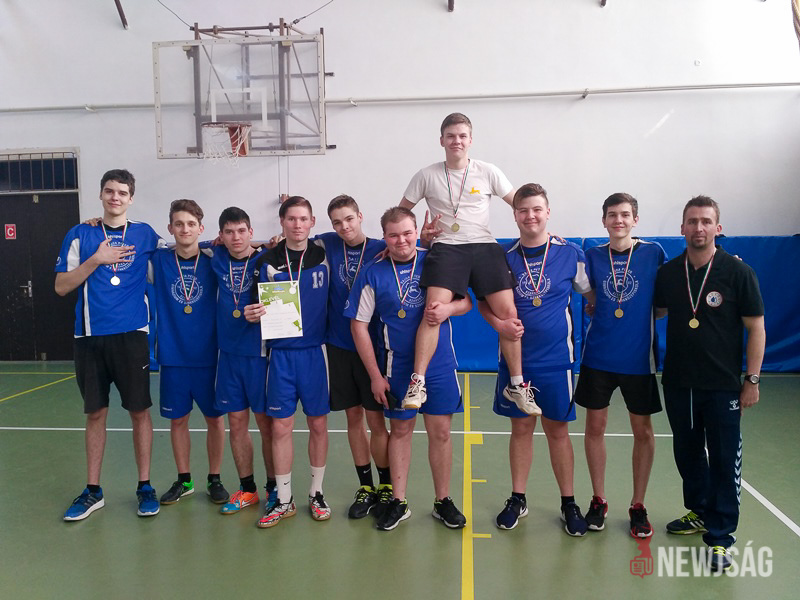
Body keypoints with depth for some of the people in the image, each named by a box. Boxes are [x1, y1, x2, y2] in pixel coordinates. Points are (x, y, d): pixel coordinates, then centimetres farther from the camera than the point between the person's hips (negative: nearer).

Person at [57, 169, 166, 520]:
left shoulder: (145, 235, 6)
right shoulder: (80, 235, 6)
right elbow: (62, 286, 1)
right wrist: (97, 259, -9)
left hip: (131, 336, -1)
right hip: (90, 337, 1)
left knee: (139, 411, 3)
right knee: (95, 413, 9)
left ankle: (145, 487, 17)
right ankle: (92, 491, 23)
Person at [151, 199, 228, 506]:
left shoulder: (213, 261, -3)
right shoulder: (159, 260, -1)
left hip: (209, 355, -1)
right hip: (172, 356, 1)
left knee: (215, 419, 7)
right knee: (177, 420, 11)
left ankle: (214, 480, 23)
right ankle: (183, 480, 28)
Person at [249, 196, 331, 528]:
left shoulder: (324, 257, 0)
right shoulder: (267, 261, 2)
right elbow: (257, 307, 7)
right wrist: (252, 314, -14)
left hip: (315, 351, 0)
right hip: (280, 353, 1)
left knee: (318, 424, 8)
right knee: (280, 427, 4)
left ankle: (316, 494, 25)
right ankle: (283, 500, 20)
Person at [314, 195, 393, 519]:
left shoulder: (381, 249, -5)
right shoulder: (327, 245, 3)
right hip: (338, 346, 3)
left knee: (375, 419, 2)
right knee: (353, 417, 10)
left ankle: (386, 487, 19)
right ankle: (365, 486, 24)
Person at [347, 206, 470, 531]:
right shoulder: (373, 273, -5)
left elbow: (467, 301, 5)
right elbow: (359, 325, -3)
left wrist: (449, 308, -20)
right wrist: (375, 375, -4)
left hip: (440, 365, 1)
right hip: (398, 367, 0)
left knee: (440, 432, 7)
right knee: (400, 430, 12)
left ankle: (443, 501, 25)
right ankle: (398, 502, 27)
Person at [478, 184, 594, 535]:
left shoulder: (571, 254, -4)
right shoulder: (503, 256, 0)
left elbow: (592, 295, 7)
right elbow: (483, 301, 7)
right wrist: (499, 324, -12)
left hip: (556, 359, -1)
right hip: (514, 358, 1)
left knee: (557, 429, 8)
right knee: (521, 428, 12)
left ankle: (568, 503, 25)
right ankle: (517, 499, 27)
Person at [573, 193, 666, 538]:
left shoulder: (653, 253, -1)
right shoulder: (593, 256, 3)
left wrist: (645, 318, -8)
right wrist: (598, 311, -7)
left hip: (639, 357, -1)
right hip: (598, 356, 1)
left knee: (642, 430, 7)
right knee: (595, 426, 7)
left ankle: (638, 506, 24)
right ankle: (598, 501, 24)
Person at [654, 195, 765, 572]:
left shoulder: (738, 272, -7)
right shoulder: (668, 272, 2)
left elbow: (756, 329, -4)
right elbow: (656, 312, 16)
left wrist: (752, 379, -6)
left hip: (723, 386, -4)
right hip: (678, 383, 4)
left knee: (724, 460, 3)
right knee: (687, 453, 17)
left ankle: (720, 537, 15)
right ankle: (700, 512, 37)